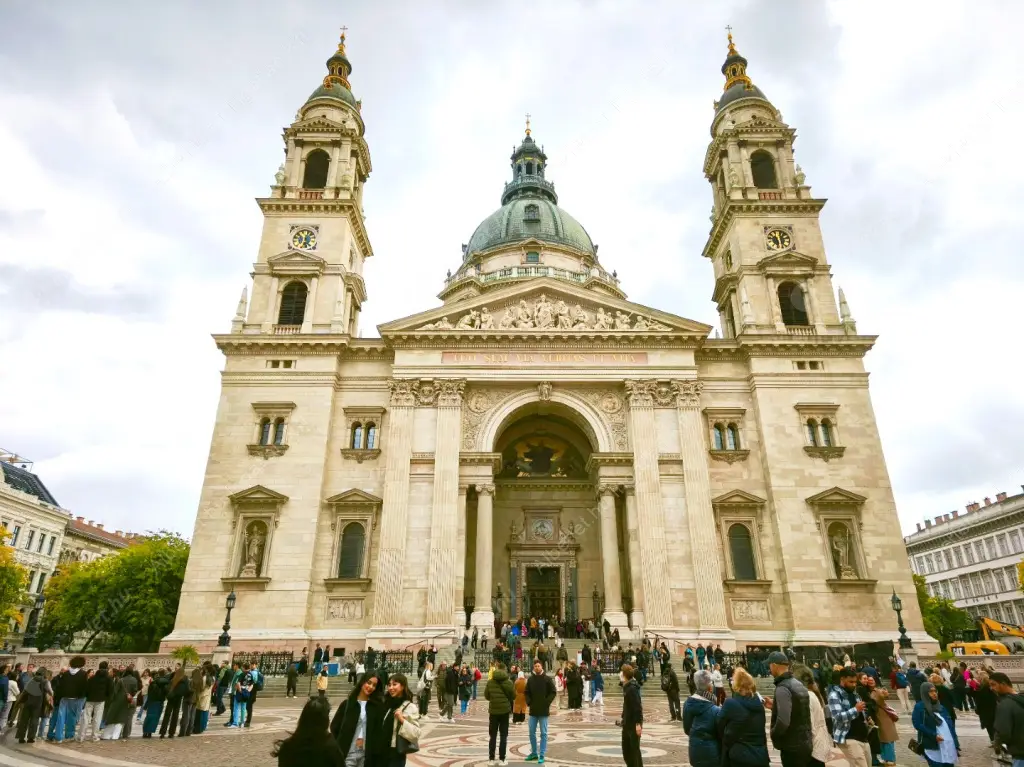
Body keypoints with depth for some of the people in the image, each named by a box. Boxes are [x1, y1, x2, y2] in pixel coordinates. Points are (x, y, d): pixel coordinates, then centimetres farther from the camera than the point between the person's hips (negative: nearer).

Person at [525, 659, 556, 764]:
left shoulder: (547, 679, -6)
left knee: (543, 733, 2)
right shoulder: (530, 679, 4)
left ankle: (542, 755, 9)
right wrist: (528, 702, -2)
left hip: (544, 710, -4)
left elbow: (553, 692, -5)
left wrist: (547, 703, -12)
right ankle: (534, 753, 23)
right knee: (532, 732, 10)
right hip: (533, 710, 4)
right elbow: (527, 692, 12)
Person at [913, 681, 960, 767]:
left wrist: (956, 745, 10)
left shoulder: (941, 707, 15)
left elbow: (950, 725, 15)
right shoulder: (919, 707, -5)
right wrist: (934, 736, -20)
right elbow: (917, 724, -13)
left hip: (949, 746, 6)